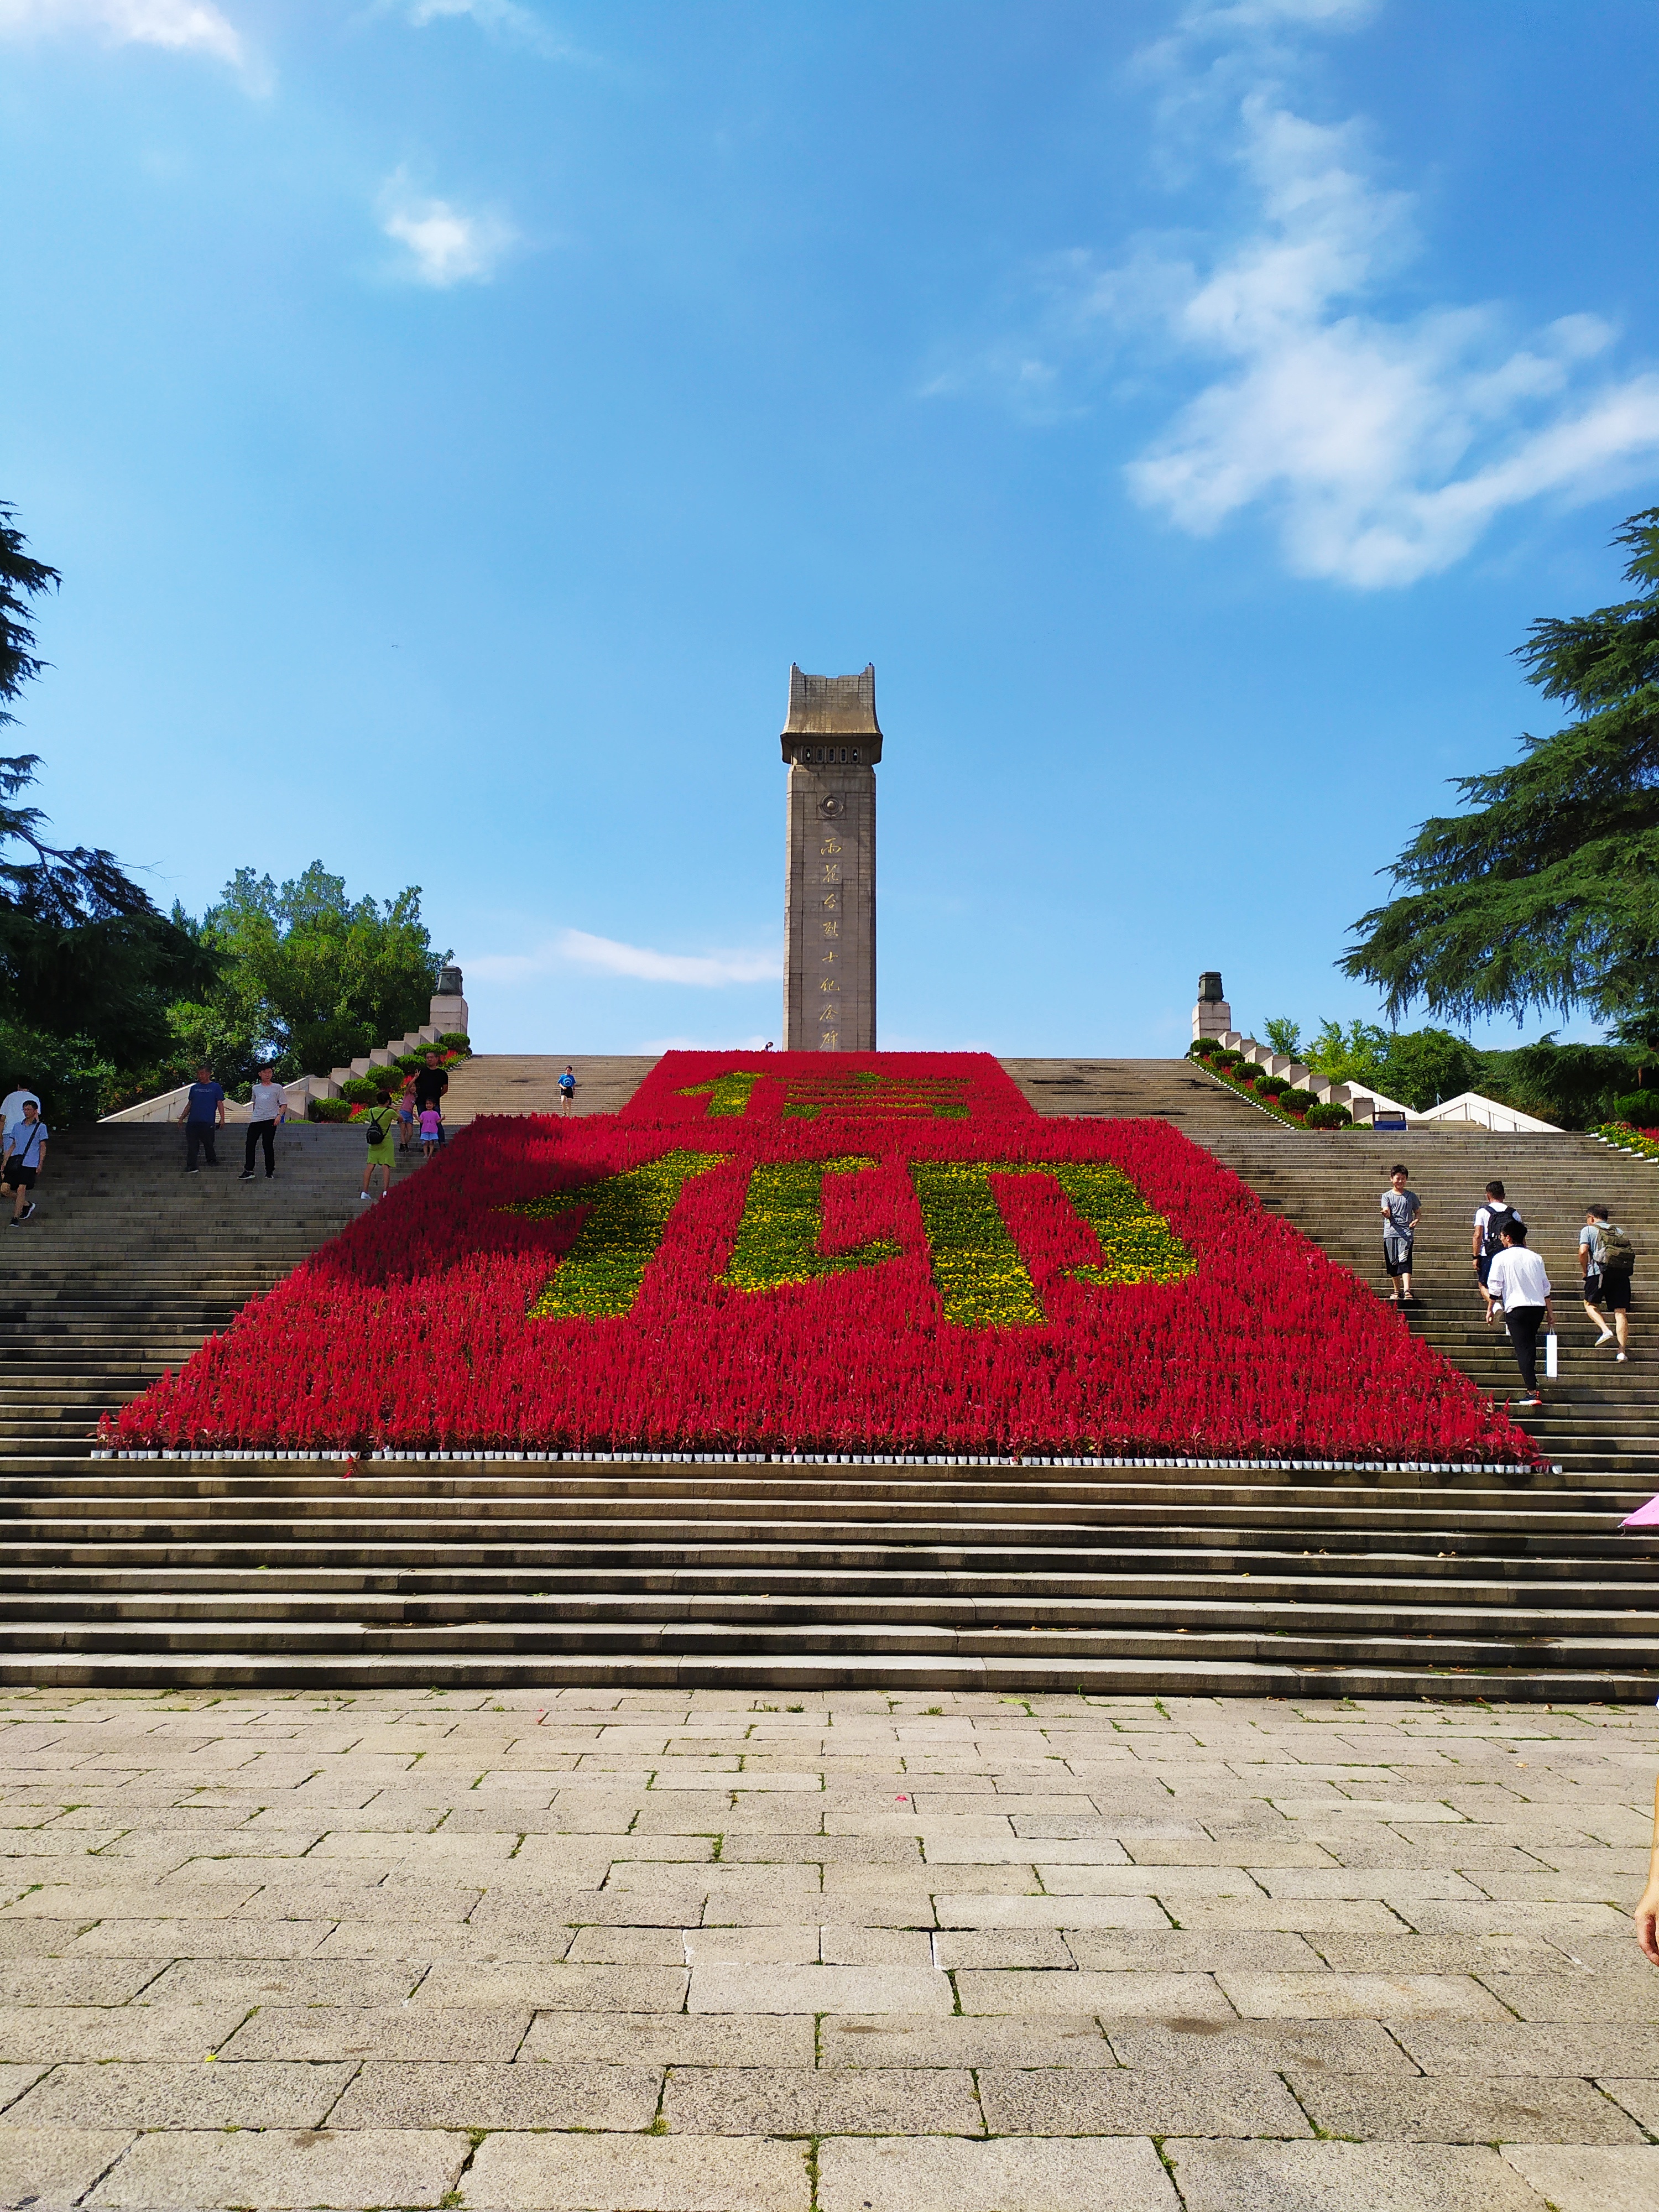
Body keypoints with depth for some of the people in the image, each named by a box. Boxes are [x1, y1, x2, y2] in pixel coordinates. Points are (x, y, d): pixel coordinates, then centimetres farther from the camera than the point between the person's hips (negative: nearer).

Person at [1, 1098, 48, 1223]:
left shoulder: (41, 1127, 5)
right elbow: (13, 1145, 22)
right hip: (14, 1160, 5)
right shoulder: (17, 1126, 17)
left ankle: (15, 1218, -5)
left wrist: (40, 1165, -5)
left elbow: (43, 1147, 4)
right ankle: (27, 1205, 17)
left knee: (21, 1189, -12)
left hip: (30, 1163, -5)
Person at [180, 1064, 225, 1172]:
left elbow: (220, 1104, 2)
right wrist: (183, 1117, 15)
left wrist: (222, 1118, -6)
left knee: (208, 1143, 1)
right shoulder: (194, 1088, 18)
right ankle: (191, 1166, -5)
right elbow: (190, 1104, 22)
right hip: (192, 1121, 4)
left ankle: (212, 1161, 21)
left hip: (208, 1122, -4)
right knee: (192, 1145, -3)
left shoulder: (216, 1087, 6)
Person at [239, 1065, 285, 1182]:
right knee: (250, 1145, -4)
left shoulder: (277, 1088, 4)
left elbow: (284, 1104, 3)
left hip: (270, 1120, -4)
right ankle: (248, 1171, -2)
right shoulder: (256, 1088, 15)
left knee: (268, 1145, -3)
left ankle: (270, 1172, 6)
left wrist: (279, 1115, -11)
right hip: (255, 1120, 4)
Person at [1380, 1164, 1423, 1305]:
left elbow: (1418, 1212, 18)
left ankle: (1407, 1291, -24)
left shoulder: (1411, 1196, 11)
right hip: (1390, 1232, 1)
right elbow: (1387, 1213, -6)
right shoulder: (1387, 1196, 8)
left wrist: (1416, 1220, -4)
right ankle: (1396, 1291, 21)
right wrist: (1386, 1213, -31)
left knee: (1404, 1261, -16)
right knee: (1393, 1263, 6)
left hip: (1406, 1233, -1)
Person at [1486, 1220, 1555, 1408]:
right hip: (1538, 1307, 5)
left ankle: (1533, 1393, -15)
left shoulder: (1501, 1258, -3)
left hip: (1516, 1308, -5)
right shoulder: (1535, 1258, 12)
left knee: (1523, 1349, -7)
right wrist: (1550, 1312, 21)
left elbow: (1495, 1287, -4)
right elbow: (1546, 1288, 15)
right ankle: (1532, 1384, 28)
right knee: (1530, 1346, 21)